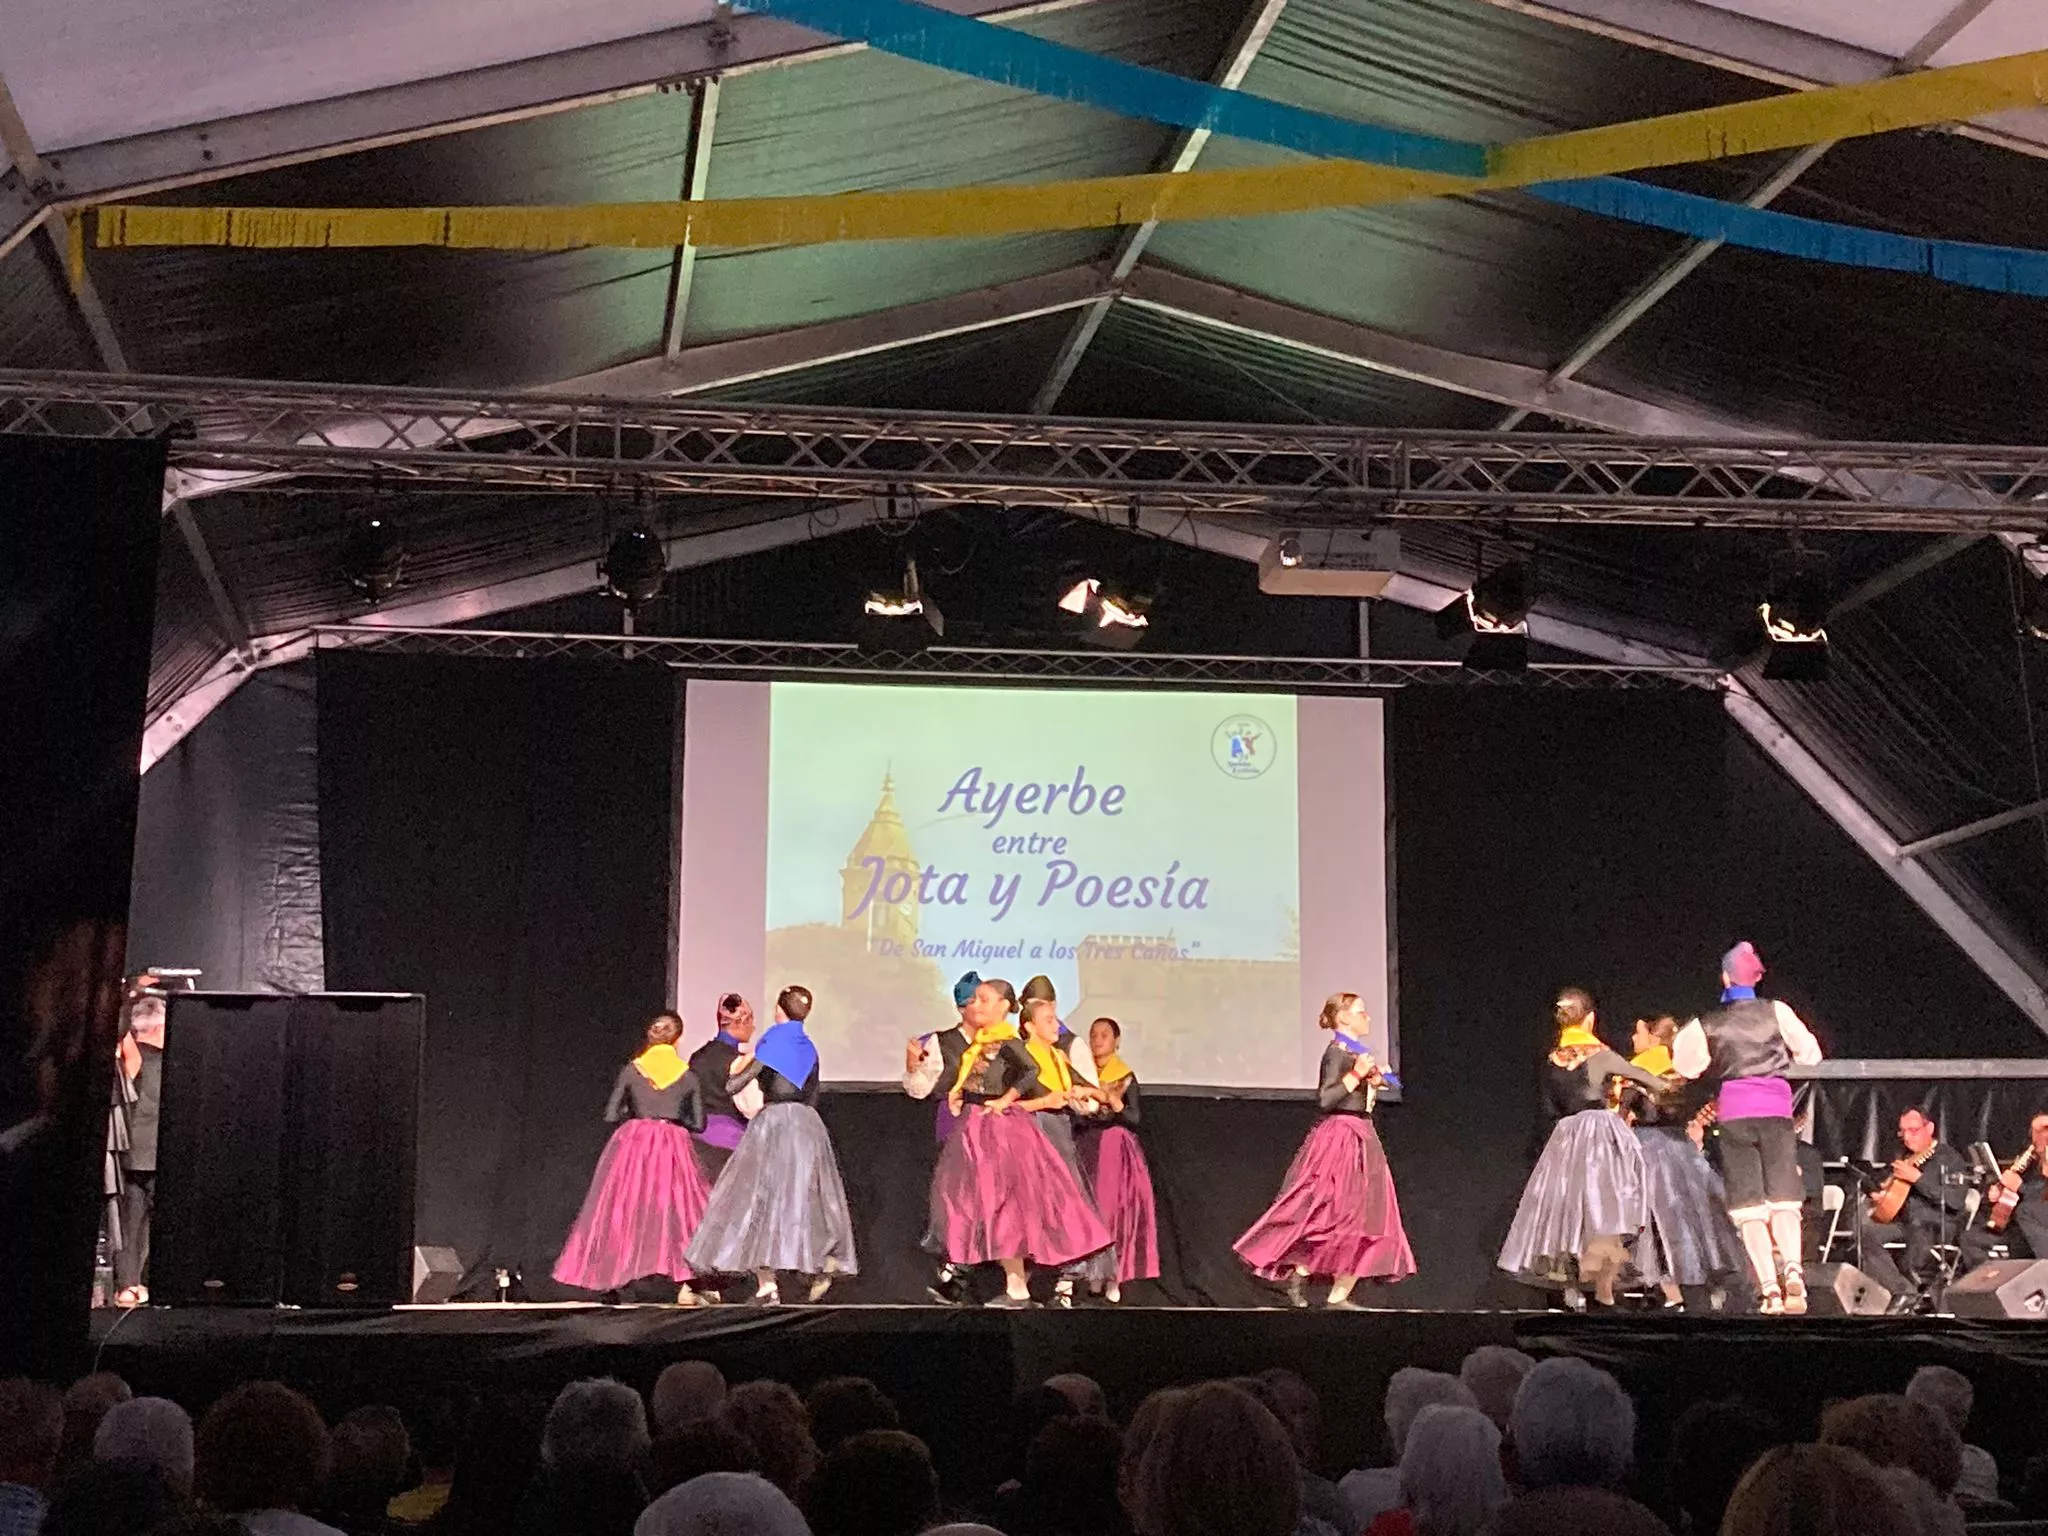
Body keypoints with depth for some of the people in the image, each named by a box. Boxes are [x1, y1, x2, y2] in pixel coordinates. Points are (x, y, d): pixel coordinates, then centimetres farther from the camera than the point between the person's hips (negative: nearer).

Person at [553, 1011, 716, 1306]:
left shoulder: (632, 1070, 1)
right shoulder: (689, 1076, 3)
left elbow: (610, 1114, 1)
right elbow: (698, 1124, 4)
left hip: (633, 1143, 0)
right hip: (674, 1148, 0)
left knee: (625, 1211, 9)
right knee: (679, 1212, 4)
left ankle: (616, 1280, 9)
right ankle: (685, 1287, -7)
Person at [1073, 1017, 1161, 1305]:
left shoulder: (1126, 1076, 4)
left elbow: (1134, 1118, -4)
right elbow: (1074, 1111, 5)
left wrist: (1113, 1101, -18)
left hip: (1116, 1151, -2)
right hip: (1086, 1149, 2)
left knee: (1116, 1207, -9)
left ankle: (1114, 1276, -6)